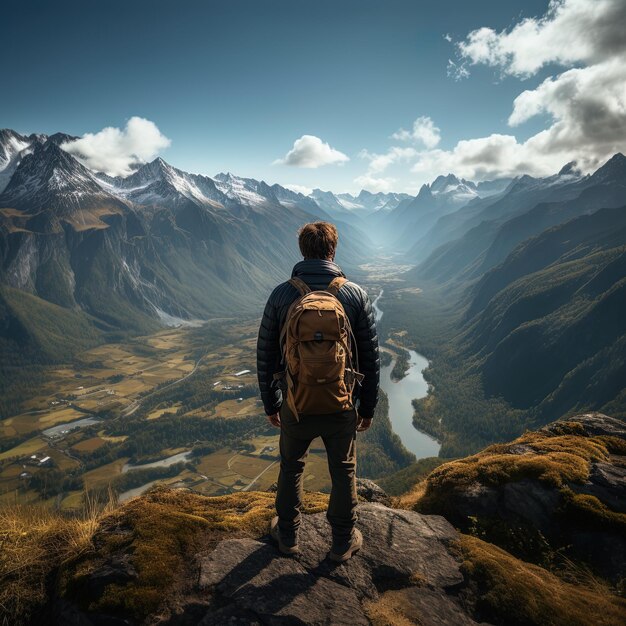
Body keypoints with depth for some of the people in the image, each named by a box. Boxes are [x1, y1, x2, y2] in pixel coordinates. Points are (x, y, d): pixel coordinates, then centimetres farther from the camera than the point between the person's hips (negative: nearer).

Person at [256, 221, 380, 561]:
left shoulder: (281, 294, -8)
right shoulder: (355, 294, -8)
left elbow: (265, 355, -3)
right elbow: (370, 357, -5)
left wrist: (270, 403, 10)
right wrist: (368, 406, 7)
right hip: (342, 406, 0)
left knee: (291, 469, 24)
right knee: (343, 473, 21)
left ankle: (288, 535, 42)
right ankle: (343, 542, 38)